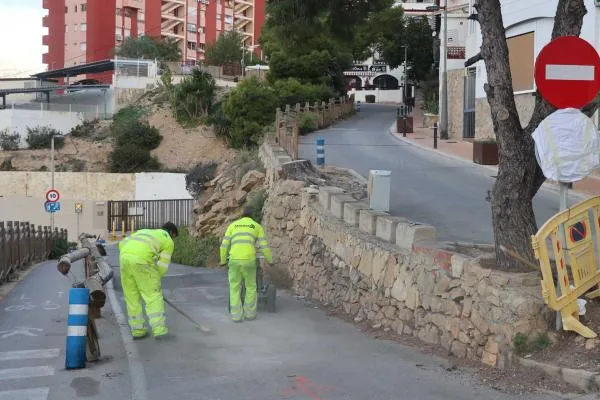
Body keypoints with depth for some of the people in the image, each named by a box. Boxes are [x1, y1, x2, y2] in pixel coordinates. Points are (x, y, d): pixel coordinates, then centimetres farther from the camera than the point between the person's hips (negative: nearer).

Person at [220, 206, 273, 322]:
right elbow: (264, 247, 9)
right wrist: (270, 260, 25)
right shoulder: (257, 226, 15)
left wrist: (223, 260, 30)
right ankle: (249, 313, 21)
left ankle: (236, 315, 7)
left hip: (234, 260, 1)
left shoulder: (233, 225, 19)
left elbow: (224, 245, 15)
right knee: (251, 286, 18)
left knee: (235, 288, 13)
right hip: (249, 260, -1)